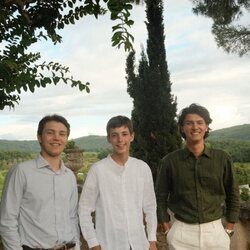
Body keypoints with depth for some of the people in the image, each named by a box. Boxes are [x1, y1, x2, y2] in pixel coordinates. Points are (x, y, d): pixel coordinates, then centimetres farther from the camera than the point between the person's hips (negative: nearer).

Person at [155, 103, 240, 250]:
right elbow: (161, 196, 2)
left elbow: (232, 194, 6)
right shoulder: (170, 161, -5)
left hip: (215, 231, 1)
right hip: (181, 233, -1)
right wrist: (167, 230, 0)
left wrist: (229, 229, 4)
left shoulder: (222, 158, -3)